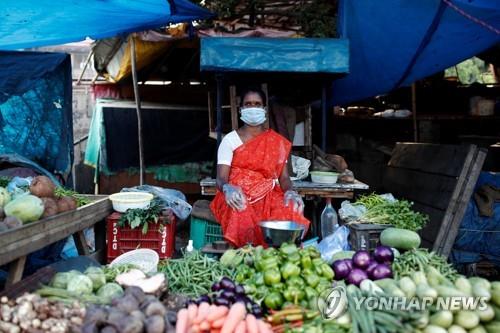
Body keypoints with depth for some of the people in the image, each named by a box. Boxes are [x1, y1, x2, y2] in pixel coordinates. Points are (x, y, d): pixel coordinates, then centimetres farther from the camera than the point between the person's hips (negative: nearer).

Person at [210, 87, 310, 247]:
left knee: (290, 214, -33)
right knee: (243, 219, -39)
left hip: (268, 197, 2)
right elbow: (221, 178, -3)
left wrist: (289, 192, -17)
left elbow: (283, 177, 7)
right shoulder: (230, 140, 6)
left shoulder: (277, 142, 13)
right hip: (238, 198, -1)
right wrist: (227, 188, -28)